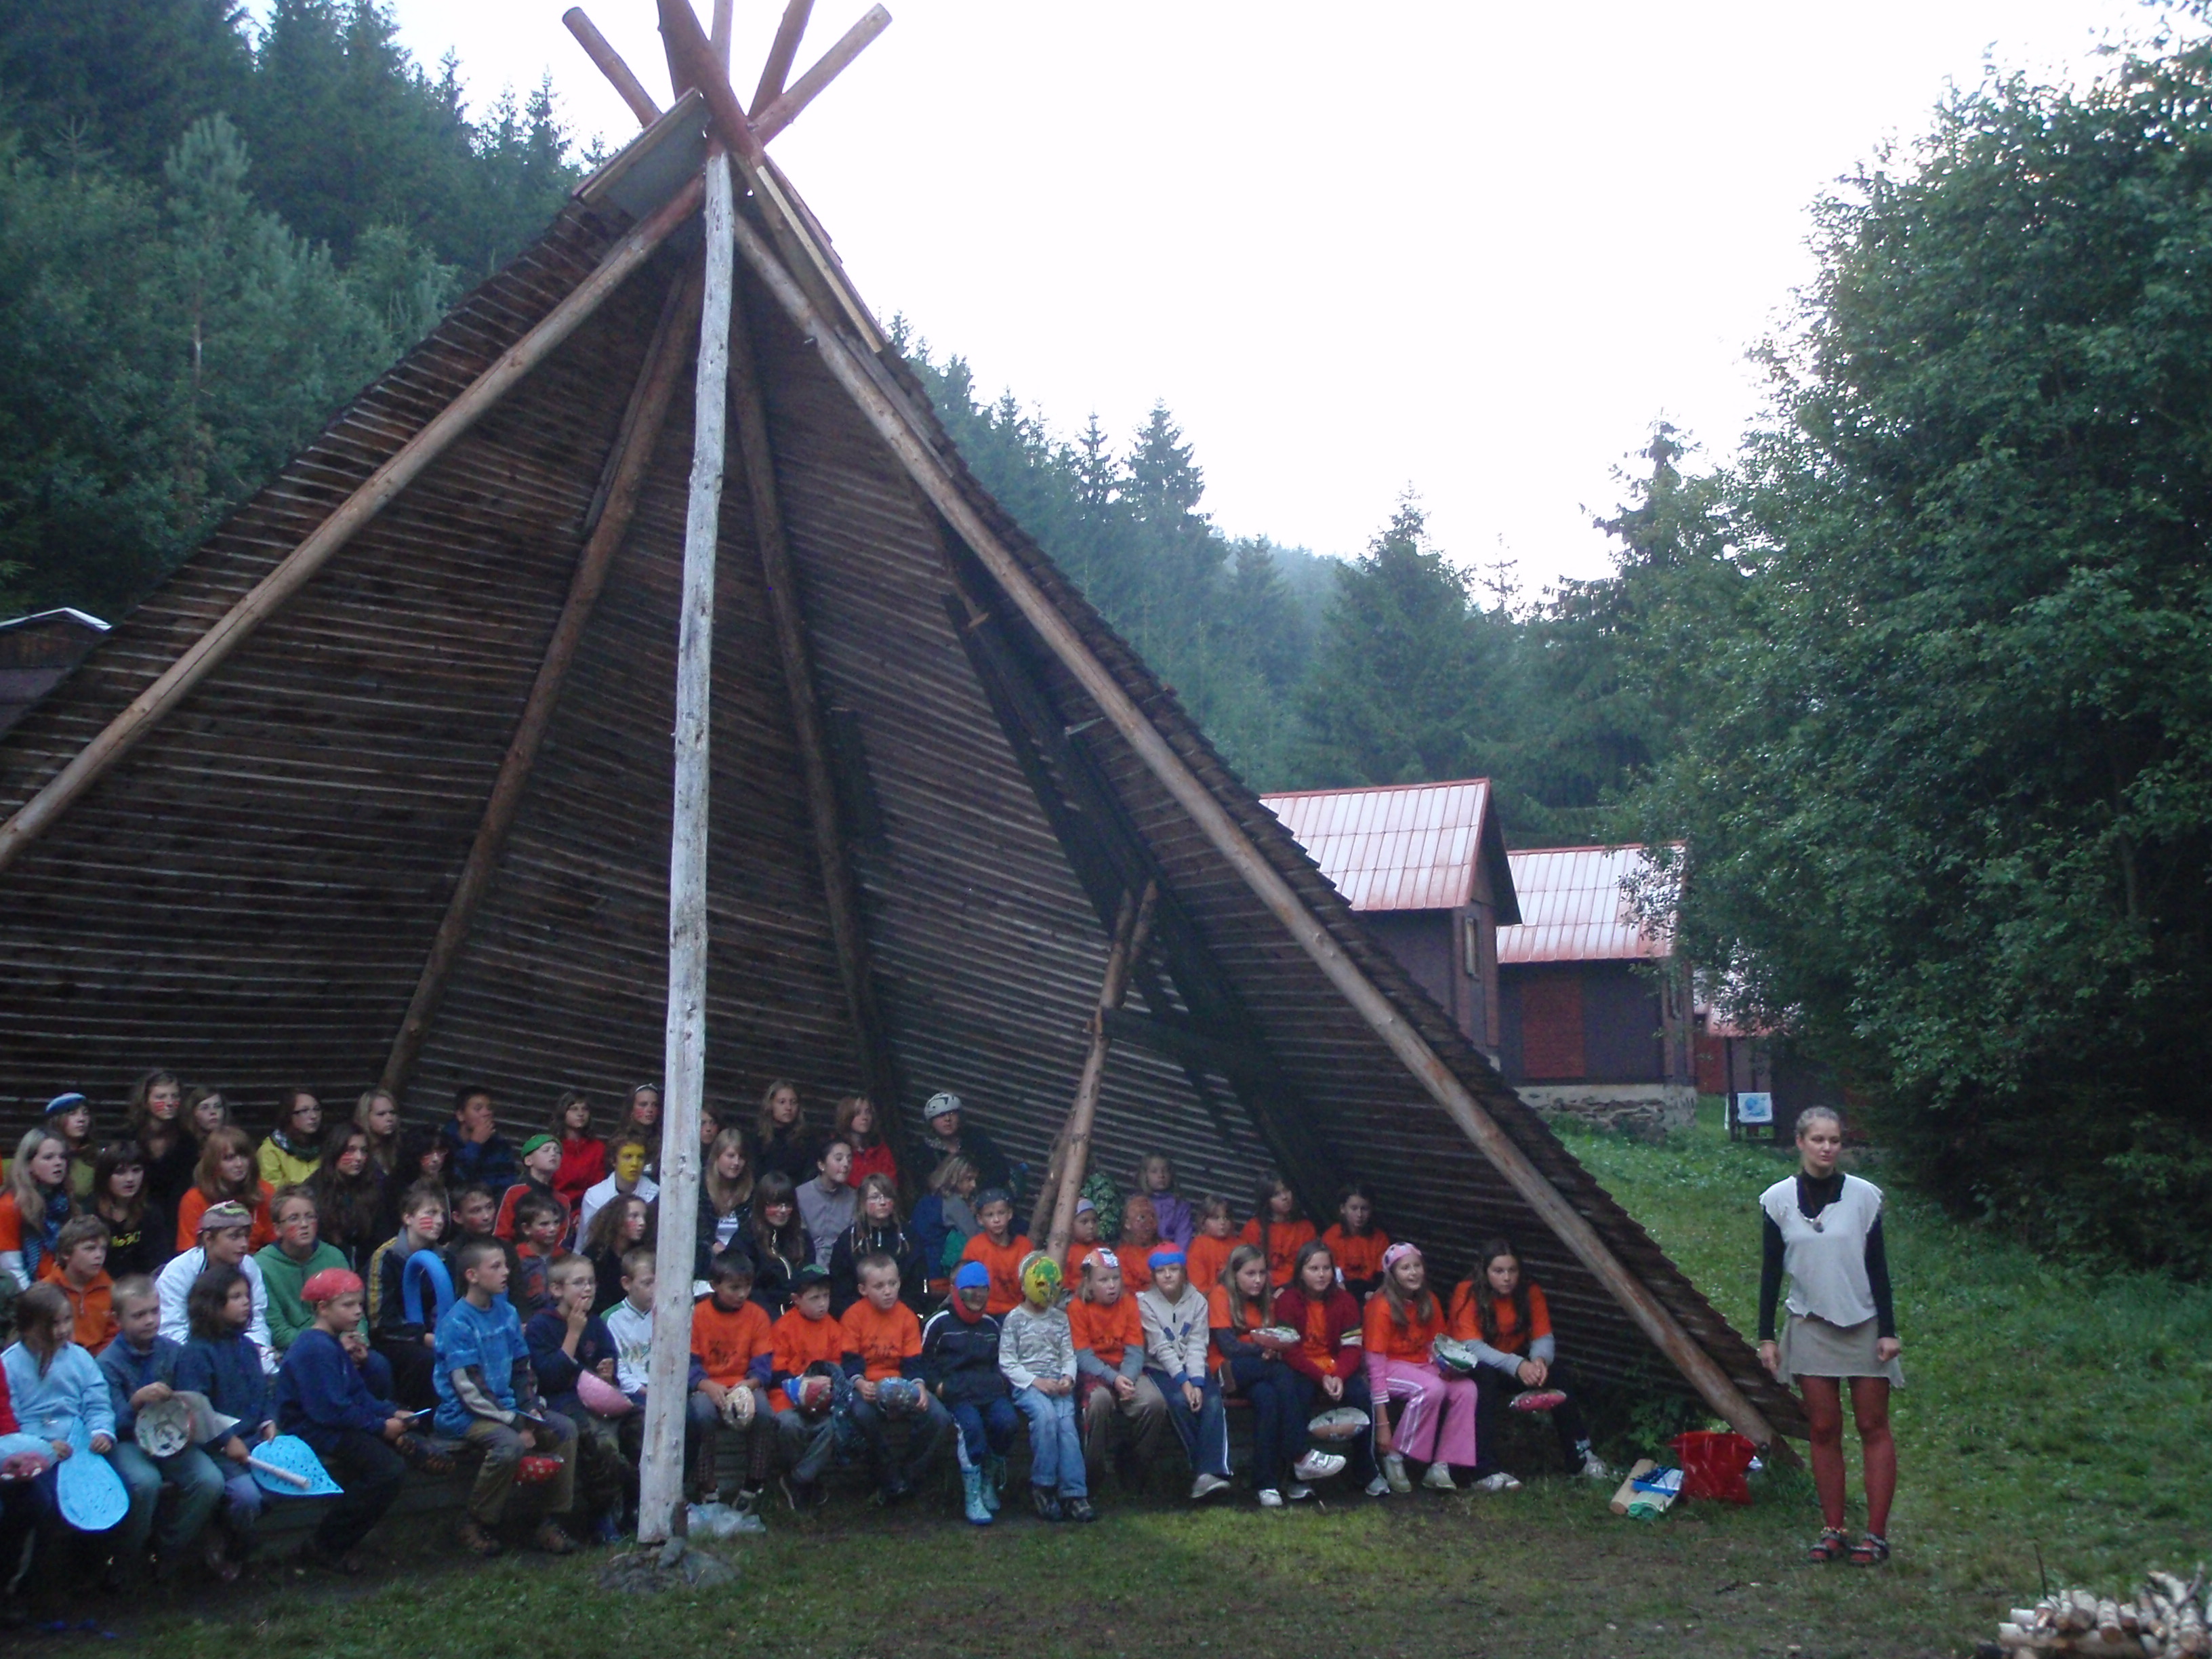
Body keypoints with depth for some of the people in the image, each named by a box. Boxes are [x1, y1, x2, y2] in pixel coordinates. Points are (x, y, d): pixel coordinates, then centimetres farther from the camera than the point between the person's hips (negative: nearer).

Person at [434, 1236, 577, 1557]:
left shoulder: (506, 1311, 7)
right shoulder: (458, 1322, -15)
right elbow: (469, 1388, -19)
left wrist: (531, 1410, -3)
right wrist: (515, 1422, -20)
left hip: (505, 1406, 8)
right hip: (464, 1414, -8)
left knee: (565, 1429, -8)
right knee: (510, 1444, -32)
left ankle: (551, 1520, 1)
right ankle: (477, 1526, -10)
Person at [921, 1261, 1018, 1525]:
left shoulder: (991, 1325, 22)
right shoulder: (940, 1323, 7)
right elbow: (924, 1362, 7)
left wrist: (1000, 1382, 11)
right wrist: (938, 1386, -8)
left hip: (990, 1389, 4)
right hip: (956, 1392, -4)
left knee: (1007, 1422, -27)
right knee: (971, 1425, -34)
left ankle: (989, 1482, -2)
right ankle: (972, 1498, -23)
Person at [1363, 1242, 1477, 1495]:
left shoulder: (1429, 1302, 2)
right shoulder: (1382, 1306, -18)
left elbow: (1436, 1345, 12)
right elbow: (1375, 1363, -19)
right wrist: (1382, 1425, -21)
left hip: (1422, 1366, 6)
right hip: (1391, 1368, -6)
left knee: (1466, 1389, -19)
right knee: (1433, 1388, -33)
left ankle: (1440, 1467, -16)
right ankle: (1394, 1458, -18)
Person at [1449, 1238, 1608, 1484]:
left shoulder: (1530, 1293, -8)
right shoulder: (1467, 1293, -21)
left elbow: (1544, 1337, -11)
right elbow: (1470, 1345, -29)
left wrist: (1540, 1359, -36)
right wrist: (1516, 1365, -42)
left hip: (1516, 1369, 4)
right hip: (1473, 1369, -4)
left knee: (1556, 1372, -20)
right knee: (1486, 1377, -36)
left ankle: (1580, 1455, -10)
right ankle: (1484, 1471, -38)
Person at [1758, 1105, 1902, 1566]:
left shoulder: (1864, 1195, -4)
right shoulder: (1778, 1199, -3)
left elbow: (1877, 1266, -1)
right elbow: (1771, 1271, 2)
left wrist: (1888, 1330, -4)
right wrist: (1766, 1336, 0)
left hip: (1864, 1325, -1)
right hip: (1811, 1326, 1)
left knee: (1874, 1427, 2)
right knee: (1823, 1429, 4)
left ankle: (1876, 1534, 8)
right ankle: (1832, 1531, 11)